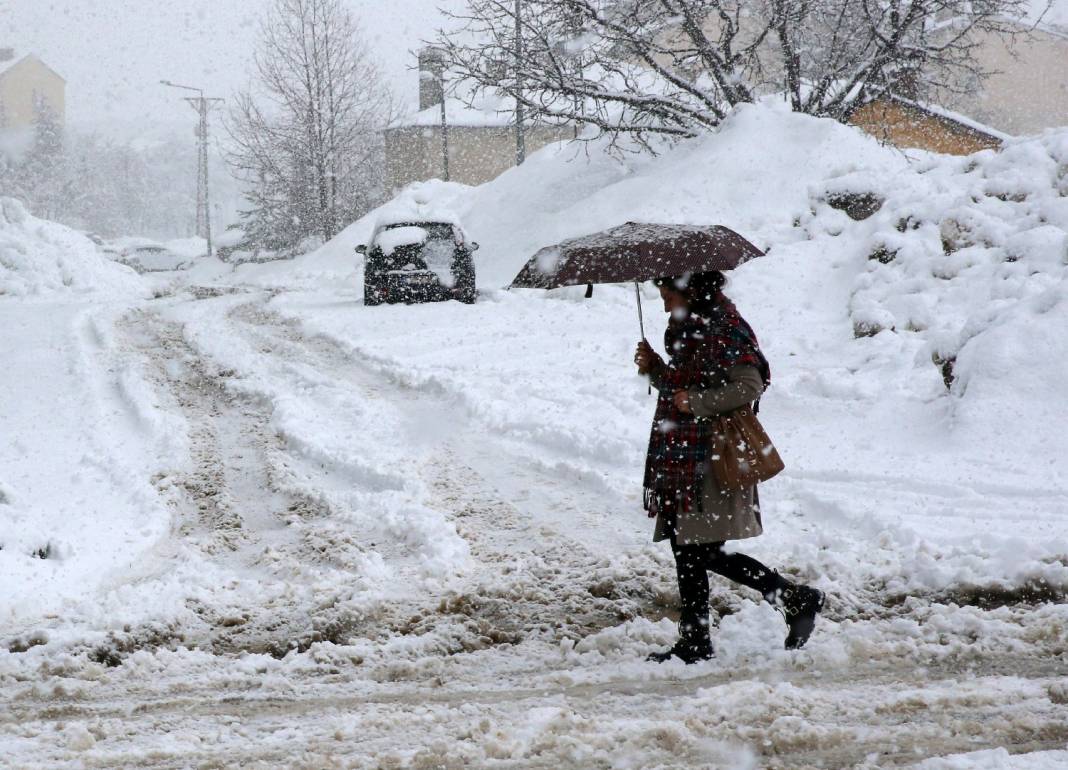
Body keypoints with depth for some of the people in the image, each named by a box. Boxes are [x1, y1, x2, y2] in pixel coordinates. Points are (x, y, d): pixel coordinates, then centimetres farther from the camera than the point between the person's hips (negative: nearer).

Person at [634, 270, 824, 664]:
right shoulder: (687, 330, 17)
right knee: (686, 550, 9)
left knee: (706, 552, -11)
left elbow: (749, 387, -20)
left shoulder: (724, 329, -12)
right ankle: (694, 642, 15)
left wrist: (694, 402, -17)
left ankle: (797, 599, -2)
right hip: (684, 458, 10)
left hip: (713, 460, -10)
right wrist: (655, 368, 8)